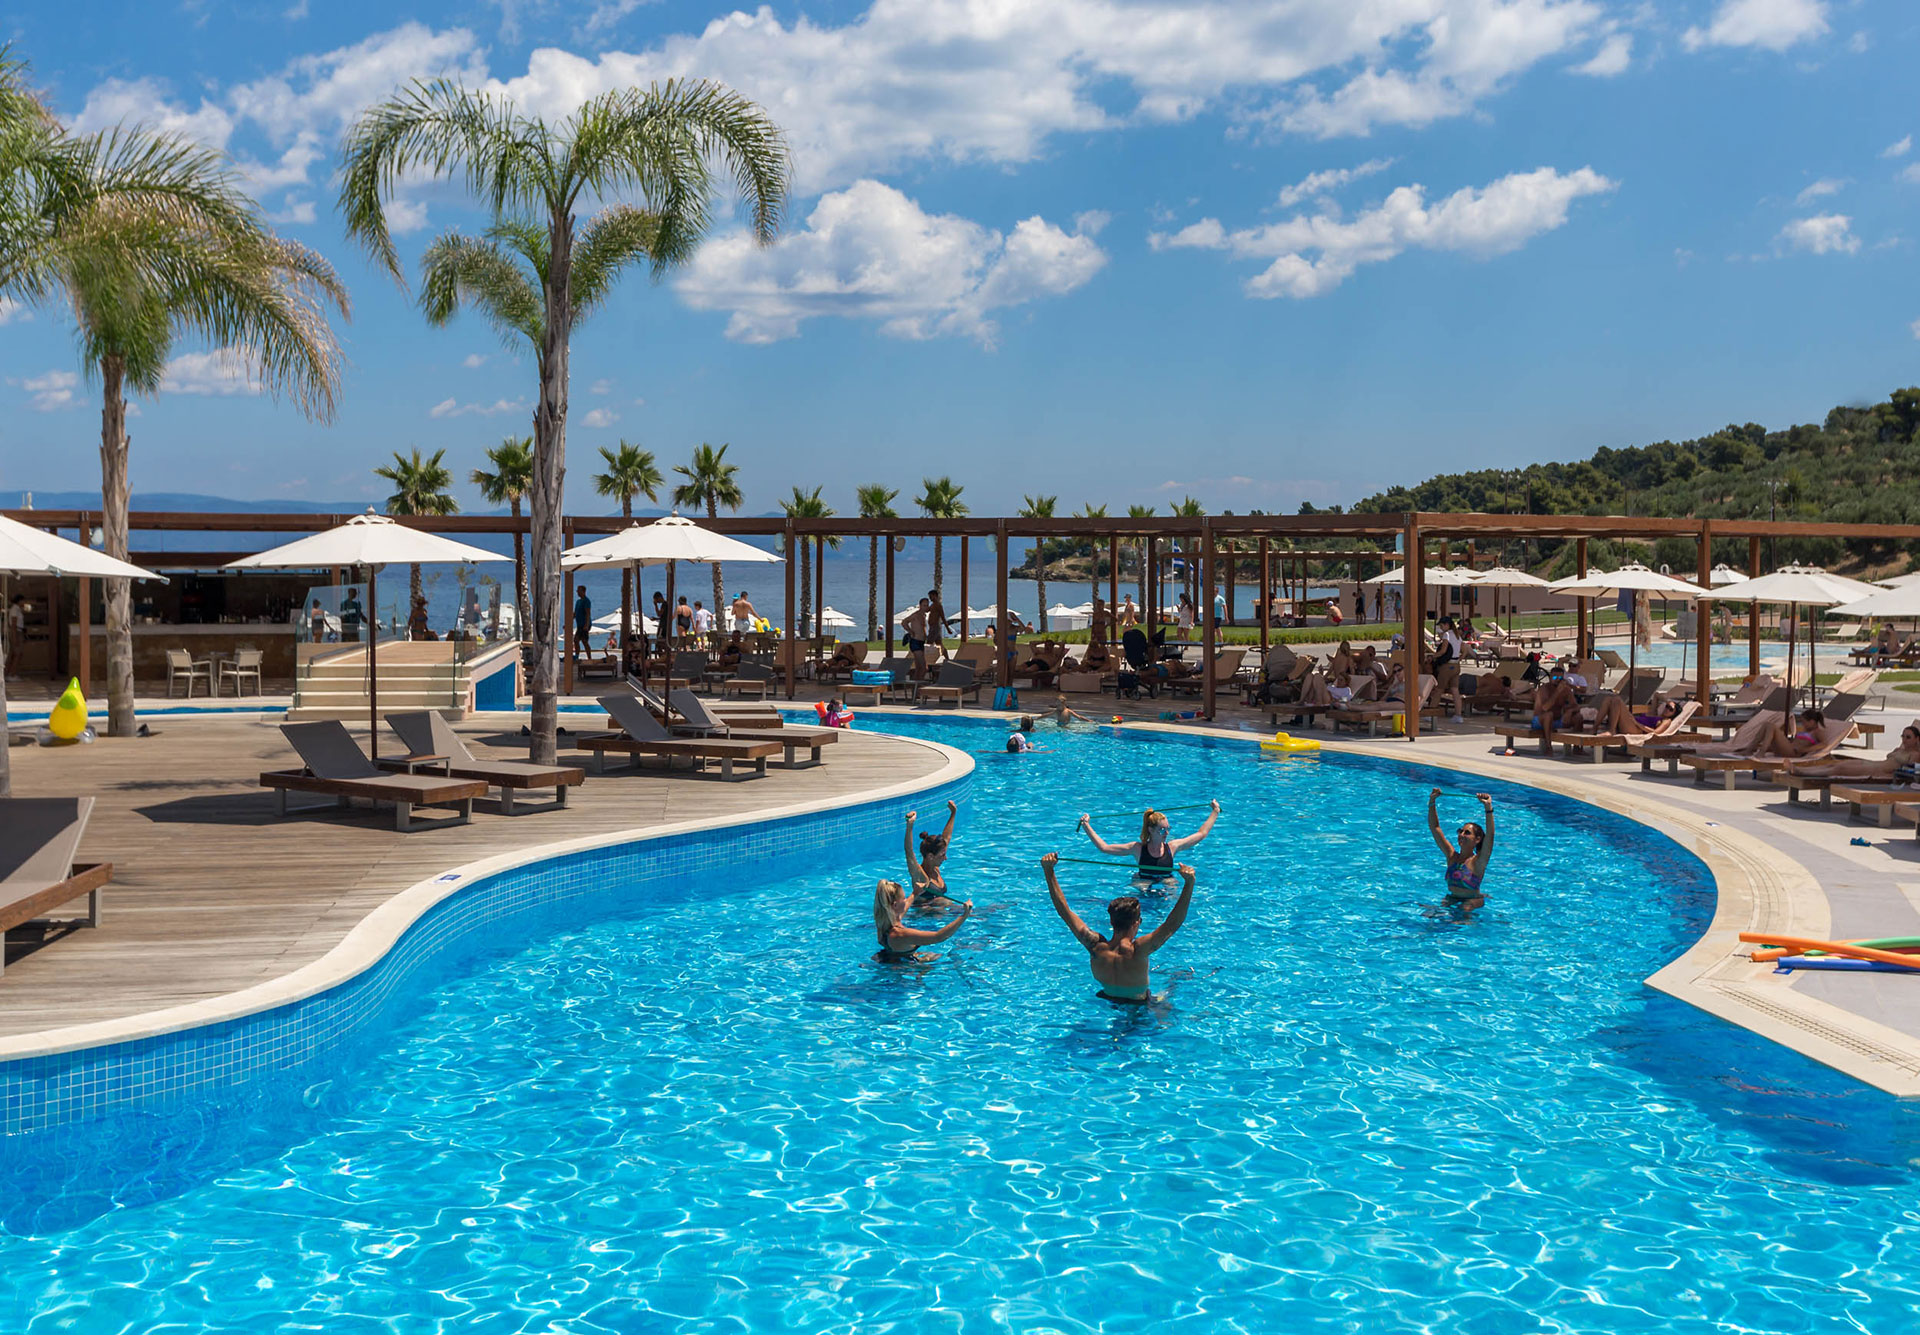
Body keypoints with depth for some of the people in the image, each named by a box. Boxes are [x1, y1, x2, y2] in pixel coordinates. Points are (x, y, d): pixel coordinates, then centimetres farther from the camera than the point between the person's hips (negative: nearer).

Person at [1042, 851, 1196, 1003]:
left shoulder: (1096, 947, -25)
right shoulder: (1138, 951, -37)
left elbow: (1064, 910, -22)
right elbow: (1173, 924, -44)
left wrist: (1049, 871, -21)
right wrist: (1189, 883, -51)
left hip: (1107, 997, 5)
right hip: (1139, 1004, -5)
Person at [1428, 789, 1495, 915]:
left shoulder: (1478, 861, -11)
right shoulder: (1452, 856, 2)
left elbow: (1490, 835, -27)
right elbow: (1434, 827, 2)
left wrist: (1488, 808, -36)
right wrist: (1432, 802, -7)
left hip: (1472, 901, -3)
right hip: (1451, 899, 3)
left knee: (1465, 909, -31)